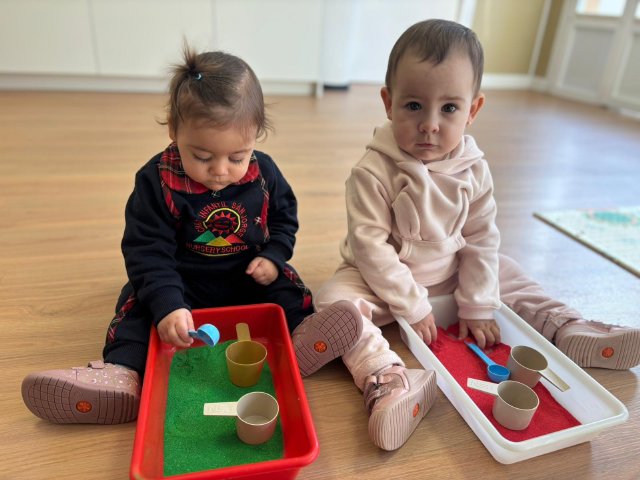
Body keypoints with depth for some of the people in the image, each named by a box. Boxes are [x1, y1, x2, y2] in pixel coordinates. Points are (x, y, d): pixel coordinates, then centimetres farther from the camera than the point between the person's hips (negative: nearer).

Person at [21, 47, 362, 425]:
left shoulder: (264, 173, -11)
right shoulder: (157, 181, -19)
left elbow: (284, 218, 6)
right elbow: (147, 251, -20)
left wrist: (273, 256, -13)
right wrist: (166, 304, -33)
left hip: (250, 277, 2)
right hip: (182, 282, -1)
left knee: (289, 291, -18)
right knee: (141, 304, -19)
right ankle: (123, 372, -28)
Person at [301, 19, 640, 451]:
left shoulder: (474, 170, -8)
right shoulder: (373, 172, -23)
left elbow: (481, 241, -3)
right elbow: (370, 246, -22)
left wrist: (477, 308, -5)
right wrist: (412, 307, -19)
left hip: (451, 276, 5)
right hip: (382, 280, -4)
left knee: (510, 277, 7)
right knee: (335, 299, -29)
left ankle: (575, 335, 19)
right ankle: (389, 381, -41)